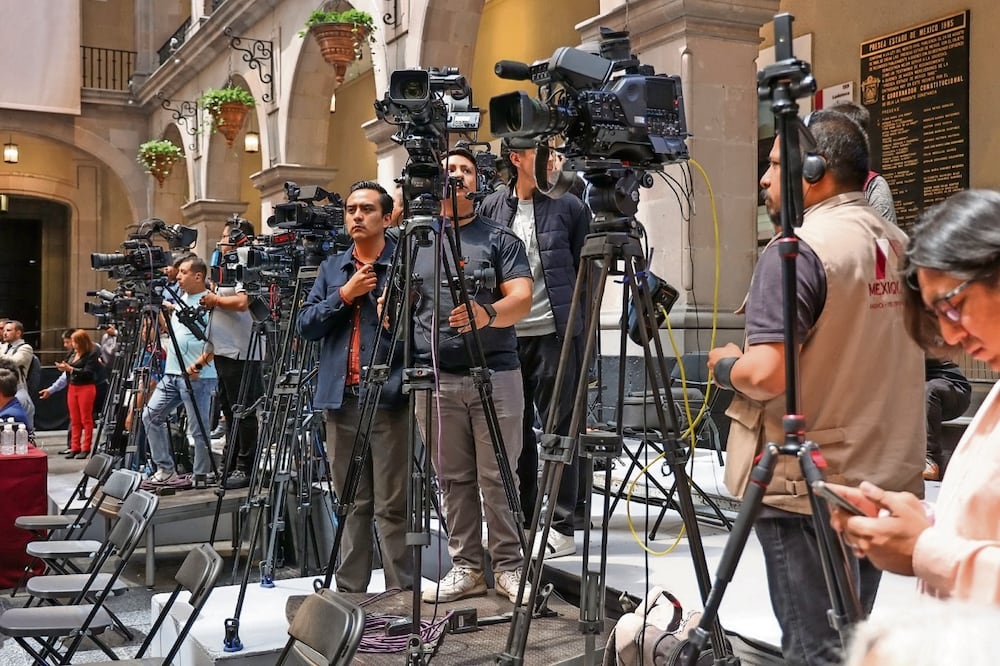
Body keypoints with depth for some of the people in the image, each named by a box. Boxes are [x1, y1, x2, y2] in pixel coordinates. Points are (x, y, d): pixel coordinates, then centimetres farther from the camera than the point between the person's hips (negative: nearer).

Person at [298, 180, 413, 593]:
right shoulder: (331, 268, 17)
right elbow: (306, 325, 9)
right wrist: (344, 296, -3)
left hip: (389, 399, -5)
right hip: (341, 400, 5)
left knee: (392, 506, -3)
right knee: (352, 504, 13)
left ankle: (402, 593, 5)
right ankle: (349, 590, 22)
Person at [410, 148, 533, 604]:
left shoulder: (500, 238, 7)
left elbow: (522, 298, -4)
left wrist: (488, 314, -24)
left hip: (495, 374, -2)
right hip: (435, 378, 2)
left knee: (498, 477, 0)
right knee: (453, 479, 7)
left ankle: (509, 567, 10)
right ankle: (465, 568, 16)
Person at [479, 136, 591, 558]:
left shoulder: (568, 206, 2)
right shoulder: (491, 208, 9)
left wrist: (578, 320, -1)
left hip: (556, 333, -3)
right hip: (505, 335, 3)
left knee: (559, 429, 0)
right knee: (514, 432, 9)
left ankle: (562, 526, 7)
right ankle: (521, 522, 20)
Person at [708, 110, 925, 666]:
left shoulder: (798, 249, -17)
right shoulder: (899, 245, 9)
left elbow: (766, 373, -24)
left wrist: (724, 366, -5)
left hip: (807, 485, -8)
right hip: (885, 477, 8)